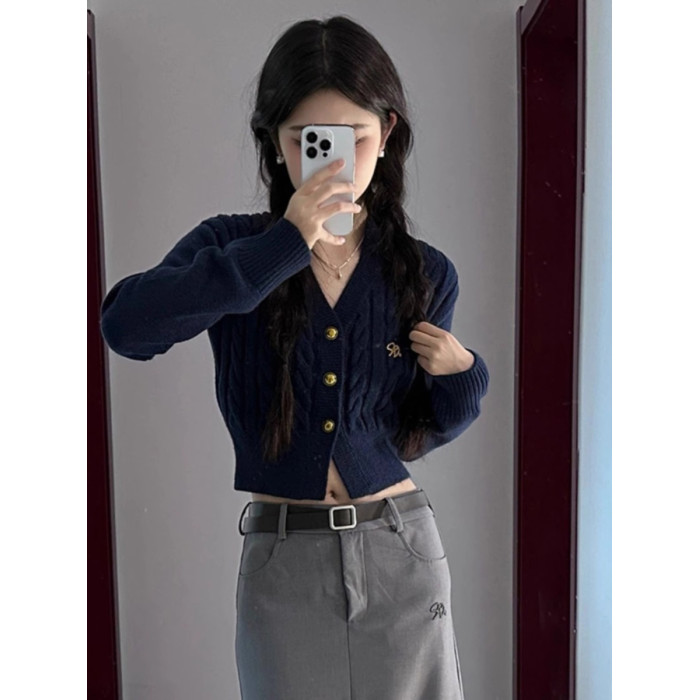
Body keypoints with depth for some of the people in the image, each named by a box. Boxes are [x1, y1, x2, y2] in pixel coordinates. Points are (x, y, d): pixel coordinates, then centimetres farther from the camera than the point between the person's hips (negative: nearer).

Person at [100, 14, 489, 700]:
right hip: (282, 564, -1)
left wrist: (461, 379, -10)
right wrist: (283, 246, -27)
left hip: (400, 557, 2)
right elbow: (126, 325, -24)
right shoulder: (233, 248, -4)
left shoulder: (425, 274, 1)